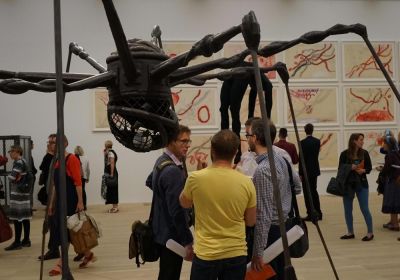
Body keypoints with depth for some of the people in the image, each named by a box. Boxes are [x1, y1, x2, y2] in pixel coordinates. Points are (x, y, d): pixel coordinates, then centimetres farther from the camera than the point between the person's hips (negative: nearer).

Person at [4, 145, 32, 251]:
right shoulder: (24, 161, 16)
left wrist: (15, 178, -1)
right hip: (25, 191, 10)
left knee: (17, 218, -6)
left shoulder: (18, 163, -13)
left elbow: (11, 177, -19)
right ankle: (26, 240, 17)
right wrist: (17, 177, 0)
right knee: (25, 217, 11)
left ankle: (17, 242, -3)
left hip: (18, 193, -10)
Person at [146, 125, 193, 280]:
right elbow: (177, 211, -26)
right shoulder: (173, 170, -24)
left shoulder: (161, 161, 7)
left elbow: (149, 182, 27)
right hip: (171, 234, -10)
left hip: (162, 231, 10)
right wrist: (187, 241, -21)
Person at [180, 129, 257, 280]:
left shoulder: (196, 178, -13)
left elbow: (184, 203, 9)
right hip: (237, 253, 2)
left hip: (206, 254, -1)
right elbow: (251, 222, 4)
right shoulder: (246, 182, -8)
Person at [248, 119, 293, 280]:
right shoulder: (279, 158, 5)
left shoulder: (263, 170, -23)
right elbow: (287, 193, 15)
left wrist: (258, 252, -20)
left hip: (271, 231, -9)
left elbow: (263, 215, -24)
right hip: (283, 227, 9)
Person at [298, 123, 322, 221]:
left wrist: (300, 173, -9)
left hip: (306, 171, -6)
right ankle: (318, 213, 20)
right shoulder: (317, 141, 3)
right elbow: (316, 154, 11)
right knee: (314, 191, 16)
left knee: (307, 193, 0)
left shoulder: (303, 142, -15)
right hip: (315, 170, 6)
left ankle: (310, 214, 3)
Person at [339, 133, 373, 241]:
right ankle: (350, 232, 22)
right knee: (347, 209, 8)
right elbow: (340, 168, -2)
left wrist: (364, 170, -15)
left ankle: (370, 233, 12)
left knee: (364, 209, -1)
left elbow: (369, 167, 6)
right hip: (348, 184, 1)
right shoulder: (344, 154, -5)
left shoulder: (364, 153, -2)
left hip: (361, 184, -1)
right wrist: (350, 167, -19)